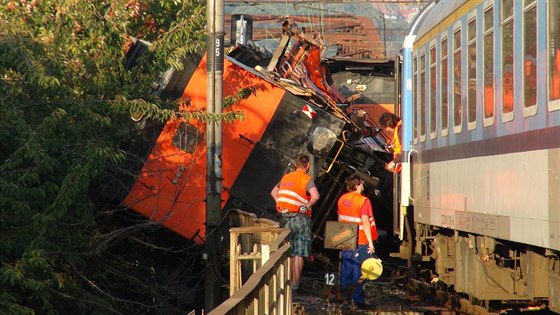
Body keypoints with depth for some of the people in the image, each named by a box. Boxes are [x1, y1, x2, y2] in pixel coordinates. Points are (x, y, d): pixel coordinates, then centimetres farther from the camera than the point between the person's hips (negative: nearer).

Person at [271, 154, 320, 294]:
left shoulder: (286, 177, 12)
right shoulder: (307, 180, -8)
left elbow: (273, 192, 23)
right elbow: (315, 196, -25)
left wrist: (282, 205, 14)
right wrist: (307, 206, -10)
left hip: (286, 218, 5)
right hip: (301, 218, -5)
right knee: (299, 254, -1)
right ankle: (295, 284, -2)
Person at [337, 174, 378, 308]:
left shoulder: (342, 199, 4)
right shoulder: (363, 201, -16)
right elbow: (365, 223, -19)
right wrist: (370, 242, -16)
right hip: (360, 242, -6)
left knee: (346, 268, 14)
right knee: (358, 270, 2)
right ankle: (357, 298, 4)